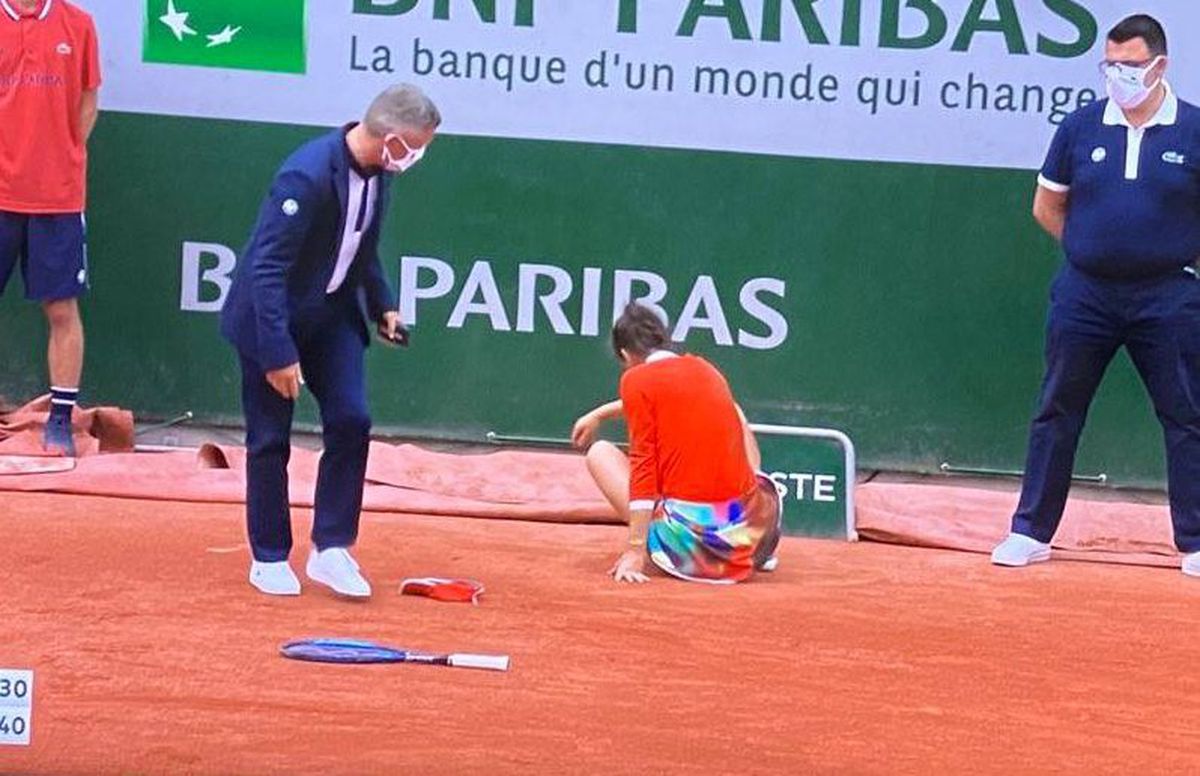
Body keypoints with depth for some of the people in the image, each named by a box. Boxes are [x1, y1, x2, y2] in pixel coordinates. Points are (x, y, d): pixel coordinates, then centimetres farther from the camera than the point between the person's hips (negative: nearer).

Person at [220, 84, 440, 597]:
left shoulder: (376, 174, -4)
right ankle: (270, 559, 14)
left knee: (351, 422, -4)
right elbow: (267, 268, -28)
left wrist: (383, 306, 6)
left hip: (332, 316, 7)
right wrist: (278, 353, -28)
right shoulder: (308, 175, -29)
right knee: (270, 440, 2)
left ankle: (330, 549, 4)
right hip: (273, 319, -7)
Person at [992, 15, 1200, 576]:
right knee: (1057, 413, 5)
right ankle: (1031, 532, 14)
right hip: (1085, 294, 2)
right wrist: (1093, 247, 8)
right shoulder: (1081, 126, 3)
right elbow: (1047, 206, 14)